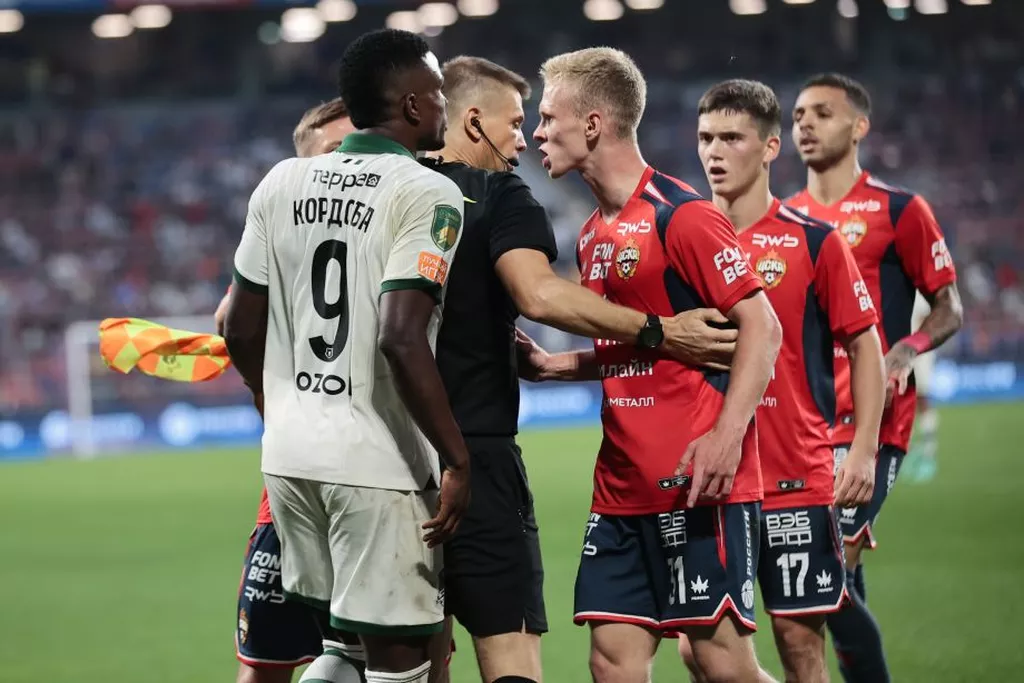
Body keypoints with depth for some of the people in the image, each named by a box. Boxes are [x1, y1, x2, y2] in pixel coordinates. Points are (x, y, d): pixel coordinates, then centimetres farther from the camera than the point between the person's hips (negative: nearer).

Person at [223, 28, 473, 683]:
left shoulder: (283, 183, 7)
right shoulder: (428, 195, -11)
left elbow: (242, 331, 12)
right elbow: (401, 340, -22)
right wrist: (457, 459, -17)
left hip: (289, 452, 6)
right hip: (377, 464, -6)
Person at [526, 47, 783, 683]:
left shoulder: (682, 215, -10)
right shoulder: (595, 234, 16)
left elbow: (762, 326, -14)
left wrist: (726, 436, -24)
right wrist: (556, 365, 10)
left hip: (699, 484, -8)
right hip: (622, 488, 8)